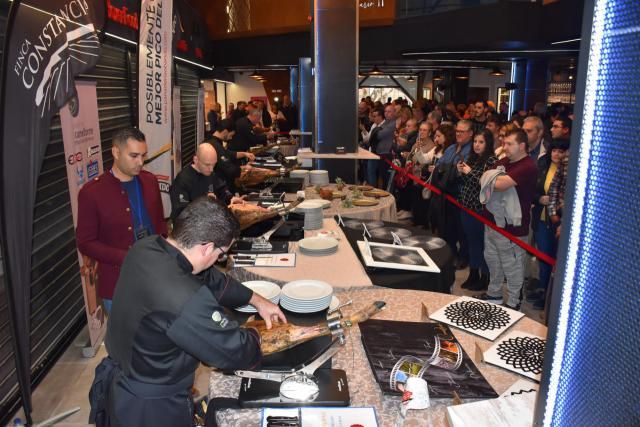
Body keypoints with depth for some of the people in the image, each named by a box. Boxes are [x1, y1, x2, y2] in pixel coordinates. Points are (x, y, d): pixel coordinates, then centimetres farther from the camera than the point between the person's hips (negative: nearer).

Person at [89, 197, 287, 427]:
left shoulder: (146, 248, -11)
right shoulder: (184, 299, -38)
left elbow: (210, 279, 3)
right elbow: (235, 352, -24)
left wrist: (257, 300, 9)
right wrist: (254, 336, -2)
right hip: (148, 407, -7)